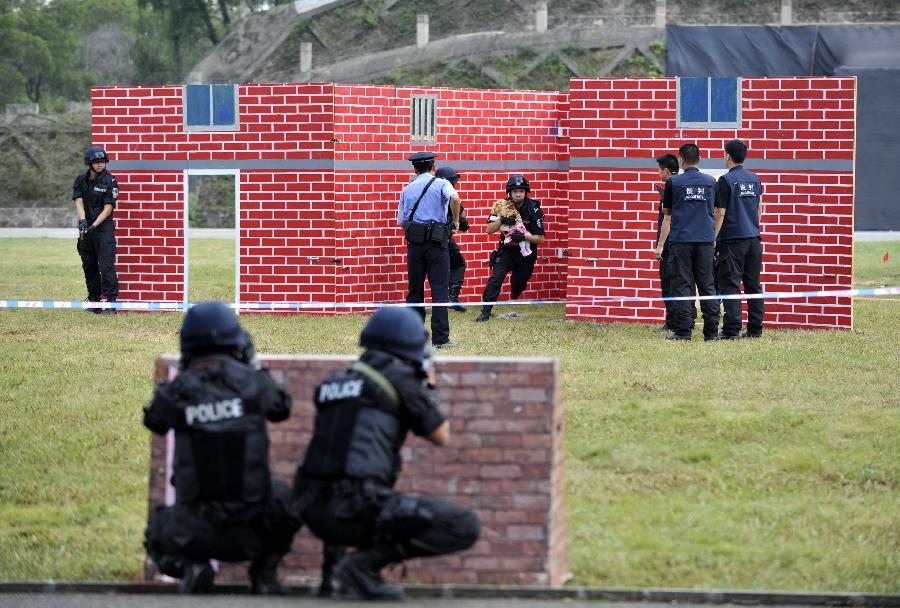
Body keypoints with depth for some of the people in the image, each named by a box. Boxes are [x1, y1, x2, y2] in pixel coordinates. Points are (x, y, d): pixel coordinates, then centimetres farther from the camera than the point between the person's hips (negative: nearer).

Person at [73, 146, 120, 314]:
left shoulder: (110, 181, -5)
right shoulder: (81, 180, 8)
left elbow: (108, 208, -9)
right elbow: (78, 202, -2)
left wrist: (94, 226, -18)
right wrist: (83, 221, -20)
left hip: (104, 228, -5)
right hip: (86, 227, 5)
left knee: (106, 266, -12)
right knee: (89, 267, 9)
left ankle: (111, 302, -12)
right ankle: (93, 301, 17)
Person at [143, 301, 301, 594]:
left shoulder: (176, 392, -7)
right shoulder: (253, 383, -6)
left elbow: (154, 421, 15)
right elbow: (281, 408, 15)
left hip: (196, 531, 0)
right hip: (254, 531, 1)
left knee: (158, 538, 32)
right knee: (282, 494, 35)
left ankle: (189, 566, -1)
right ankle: (264, 573, 17)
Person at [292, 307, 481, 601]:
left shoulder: (335, 382, 20)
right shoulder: (401, 378, 1)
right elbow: (441, 436, 10)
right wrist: (429, 388, 27)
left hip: (315, 512, 8)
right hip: (358, 507, -8)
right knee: (465, 526, -2)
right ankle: (364, 562, -9)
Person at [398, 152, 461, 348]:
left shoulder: (407, 190, 14)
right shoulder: (441, 184, 2)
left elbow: (402, 221, 11)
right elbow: (454, 198, -19)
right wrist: (455, 220, -6)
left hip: (414, 243, 3)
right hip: (437, 243, -3)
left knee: (415, 289, 11)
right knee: (440, 290, -2)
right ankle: (440, 339, -6)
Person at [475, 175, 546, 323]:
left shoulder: (533, 209, -17)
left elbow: (540, 239, -16)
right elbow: (489, 230, -11)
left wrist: (523, 237, -33)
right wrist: (501, 220, -30)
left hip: (526, 253, -1)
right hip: (506, 249, 1)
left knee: (518, 286, 9)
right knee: (495, 279, -18)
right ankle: (486, 312, -19)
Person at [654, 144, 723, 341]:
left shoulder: (673, 182, 1)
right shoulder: (711, 182, 7)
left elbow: (667, 215, 10)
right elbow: (719, 212, 16)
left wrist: (660, 245, 18)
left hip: (680, 241, -2)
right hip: (705, 241, 2)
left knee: (682, 286, -1)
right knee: (707, 286, 5)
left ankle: (683, 331, -6)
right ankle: (711, 331, 2)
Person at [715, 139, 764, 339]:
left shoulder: (726, 180, -8)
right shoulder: (754, 179, 11)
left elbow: (721, 213, -10)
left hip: (733, 239, -6)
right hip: (754, 239, 6)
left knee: (730, 285, -5)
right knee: (753, 284, 9)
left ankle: (732, 329, -10)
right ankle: (755, 328, 8)